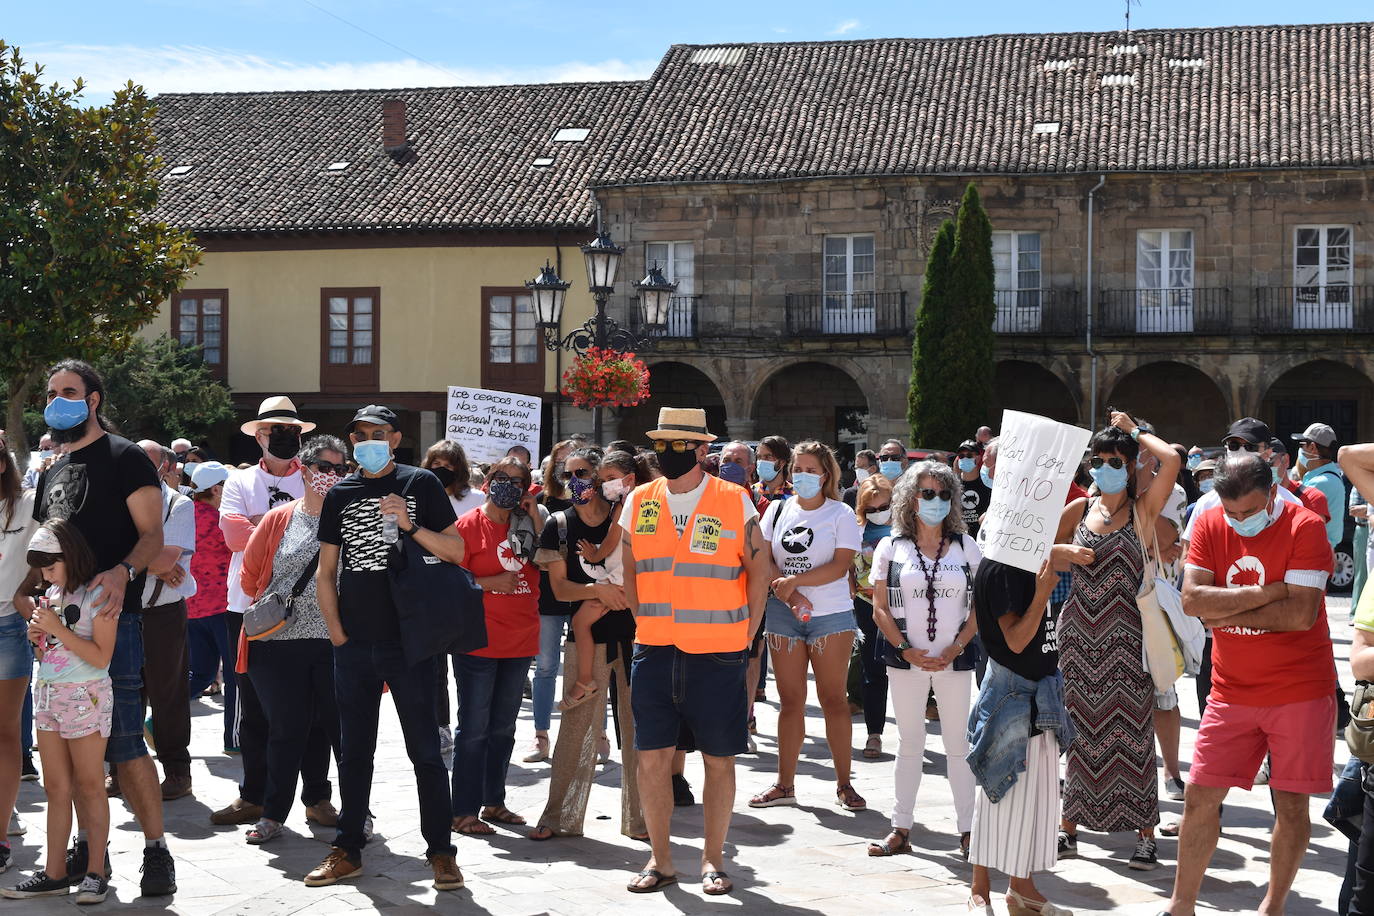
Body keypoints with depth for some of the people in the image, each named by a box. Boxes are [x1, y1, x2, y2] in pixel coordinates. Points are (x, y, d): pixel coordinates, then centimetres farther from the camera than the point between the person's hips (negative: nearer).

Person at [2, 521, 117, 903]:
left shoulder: (98, 593, -10)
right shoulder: (52, 593, 12)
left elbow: (101, 656, -16)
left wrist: (57, 628, -18)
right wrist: (38, 637, 0)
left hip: (85, 696, -7)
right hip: (47, 694, 7)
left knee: (89, 786, 0)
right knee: (56, 788, 7)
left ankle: (97, 871, 6)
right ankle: (55, 873, 11)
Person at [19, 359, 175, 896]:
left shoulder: (125, 458, -2)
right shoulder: (52, 469, 20)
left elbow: (153, 535, -9)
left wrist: (122, 572, -29)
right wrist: (24, 589, 3)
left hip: (112, 617, -7)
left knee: (122, 740, -9)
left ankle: (156, 850, -1)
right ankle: (90, 844, 21)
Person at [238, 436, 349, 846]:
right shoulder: (278, 520, 8)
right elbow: (250, 574, 15)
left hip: (336, 641, -1)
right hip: (281, 642, 1)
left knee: (343, 726, 4)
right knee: (286, 728, 9)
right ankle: (273, 814, 20)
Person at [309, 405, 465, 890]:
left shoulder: (420, 483, 0)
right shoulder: (340, 494, 10)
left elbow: (456, 551, -4)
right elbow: (325, 571, 12)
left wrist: (411, 525, -18)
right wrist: (336, 632, 2)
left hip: (409, 640, -4)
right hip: (354, 645, 4)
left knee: (425, 749, 0)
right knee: (354, 750, 11)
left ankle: (441, 851, 7)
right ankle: (348, 849, 21)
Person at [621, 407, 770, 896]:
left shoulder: (735, 502, -3)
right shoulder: (639, 503, 6)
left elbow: (759, 571, 4)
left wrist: (744, 636, 3)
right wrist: (648, 625, 9)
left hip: (717, 655, -2)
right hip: (654, 653, 3)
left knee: (719, 759, 4)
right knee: (652, 757, 3)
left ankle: (713, 860, 17)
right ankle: (660, 860, 15)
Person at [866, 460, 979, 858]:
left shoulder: (966, 546, 6)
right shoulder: (891, 547, 5)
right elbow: (880, 608, 2)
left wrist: (955, 648, -9)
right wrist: (906, 650, -10)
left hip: (955, 659, 0)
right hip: (906, 660, 0)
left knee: (959, 745, 2)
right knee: (909, 744, 7)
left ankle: (967, 829, 8)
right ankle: (901, 829, 12)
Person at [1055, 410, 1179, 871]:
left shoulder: (1142, 510, -2)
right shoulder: (1078, 509, 8)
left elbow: (1171, 460, -17)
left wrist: (1135, 432, -4)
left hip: (1124, 635, -4)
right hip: (1079, 631, 4)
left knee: (1130, 730, -3)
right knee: (1079, 729, 9)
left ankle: (1145, 834, 4)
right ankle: (1071, 826, 18)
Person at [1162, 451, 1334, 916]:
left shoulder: (1304, 526, -13)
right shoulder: (1210, 525, -1)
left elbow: (1301, 614, -21)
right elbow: (1192, 599, -12)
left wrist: (1228, 613, -14)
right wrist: (1266, 592, -20)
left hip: (1299, 690, -3)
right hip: (1232, 691, 4)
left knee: (1290, 803, 3)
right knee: (1200, 795, 3)